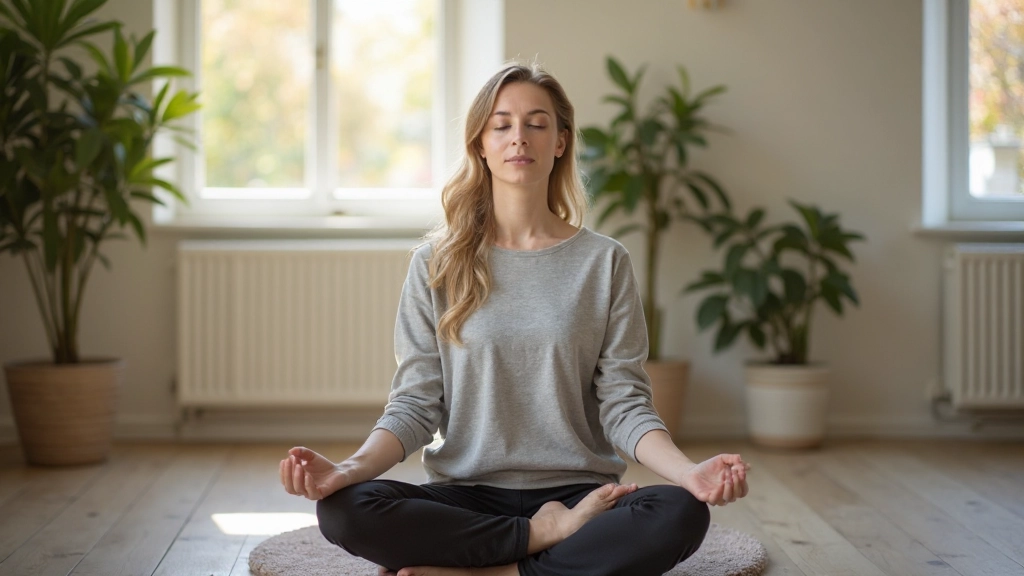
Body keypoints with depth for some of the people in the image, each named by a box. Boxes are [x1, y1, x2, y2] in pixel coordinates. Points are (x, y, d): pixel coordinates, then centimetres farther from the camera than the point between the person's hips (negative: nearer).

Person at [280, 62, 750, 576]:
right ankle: (550, 535, -14)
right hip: (466, 493, 0)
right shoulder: (437, 264, 5)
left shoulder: (604, 262, 4)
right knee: (343, 509, -28)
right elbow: (416, 403, 0)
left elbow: (624, 404, 0)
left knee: (682, 514, -31)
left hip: (575, 490, 0)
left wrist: (689, 472, -20)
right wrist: (351, 468, -20)